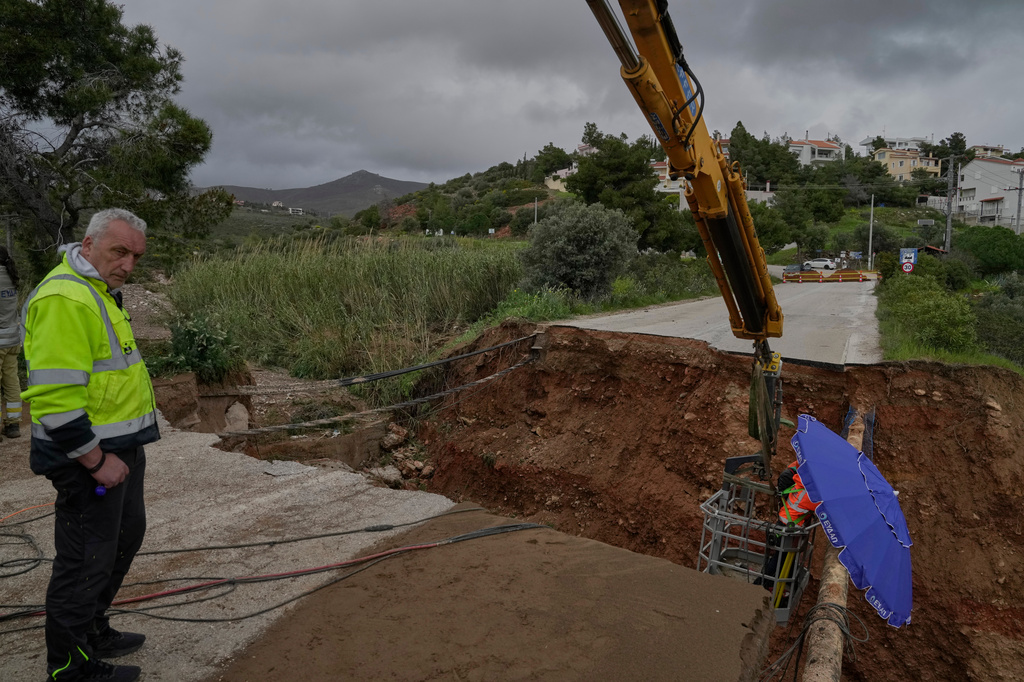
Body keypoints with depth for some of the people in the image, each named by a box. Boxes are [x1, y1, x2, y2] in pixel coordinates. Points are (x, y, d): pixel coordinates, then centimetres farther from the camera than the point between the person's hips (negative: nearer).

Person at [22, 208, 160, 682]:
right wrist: (97, 460, -22)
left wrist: (123, 448, 20)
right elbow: (53, 397, -27)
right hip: (89, 454, -11)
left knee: (126, 535, 23)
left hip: (119, 447, 11)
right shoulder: (64, 298, -22)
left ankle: (92, 632, 42)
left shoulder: (98, 291, 13)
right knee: (87, 559, 3)